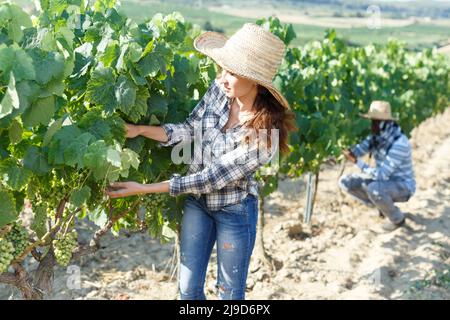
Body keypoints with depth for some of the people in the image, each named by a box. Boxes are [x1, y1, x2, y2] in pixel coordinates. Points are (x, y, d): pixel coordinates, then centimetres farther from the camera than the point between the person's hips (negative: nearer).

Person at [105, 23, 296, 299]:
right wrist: (139, 130, -15)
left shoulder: (266, 133, -29)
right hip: (197, 202, 5)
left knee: (230, 292, 15)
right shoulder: (220, 89, -13)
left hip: (234, 210, -4)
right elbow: (189, 130, -2)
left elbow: (210, 179, -26)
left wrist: (144, 189, -25)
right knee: (189, 289, 15)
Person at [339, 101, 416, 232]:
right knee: (345, 182, -5)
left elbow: (381, 174, -33)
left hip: (402, 186, -7)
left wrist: (357, 162, -35)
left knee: (373, 189, -39)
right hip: (385, 181, 8)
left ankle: (397, 218, -8)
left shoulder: (399, 144, -32)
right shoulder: (376, 137, -6)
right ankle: (382, 205, 11)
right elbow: (355, 152, -15)